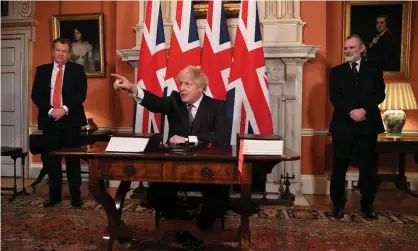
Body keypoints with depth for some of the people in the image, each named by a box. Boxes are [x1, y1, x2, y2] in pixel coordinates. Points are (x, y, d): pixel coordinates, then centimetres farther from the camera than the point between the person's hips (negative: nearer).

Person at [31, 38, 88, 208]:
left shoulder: (77, 69, 5)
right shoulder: (42, 70, 12)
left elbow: (81, 94, -5)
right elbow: (36, 95, 4)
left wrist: (65, 109, -16)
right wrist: (50, 110, -11)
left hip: (71, 120, -2)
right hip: (49, 120, 3)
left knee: (73, 160, 3)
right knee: (51, 160, 7)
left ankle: (75, 195, 12)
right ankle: (54, 194, 19)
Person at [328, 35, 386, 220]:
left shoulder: (374, 70, 11)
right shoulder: (336, 71, 9)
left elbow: (380, 94, -1)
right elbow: (334, 96, -3)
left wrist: (364, 110, -17)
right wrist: (350, 112, -17)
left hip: (368, 125, 1)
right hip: (343, 125, -1)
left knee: (368, 168, 7)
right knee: (340, 167, 4)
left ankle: (367, 205, 22)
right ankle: (338, 204, 17)